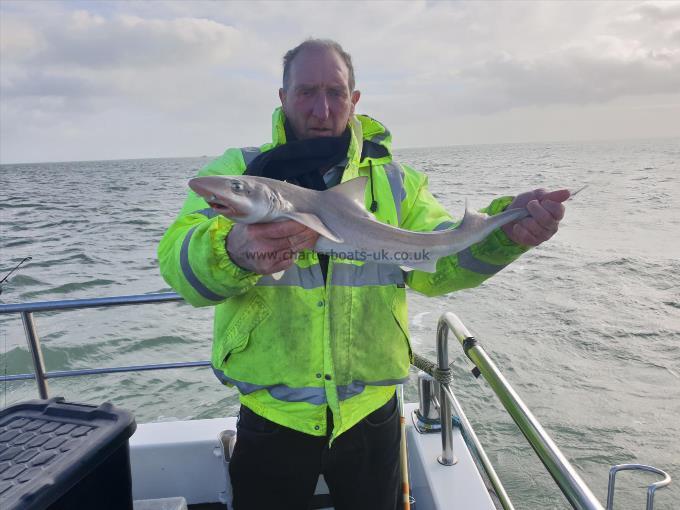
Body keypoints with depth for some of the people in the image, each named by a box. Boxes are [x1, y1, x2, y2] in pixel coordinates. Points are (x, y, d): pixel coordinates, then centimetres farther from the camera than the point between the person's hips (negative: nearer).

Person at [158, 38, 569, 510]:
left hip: (371, 415, 2)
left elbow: (437, 261, -9)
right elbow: (179, 263, -19)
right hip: (271, 418, -1)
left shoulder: (394, 181, 4)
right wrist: (235, 252, -41)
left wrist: (505, 231, -27)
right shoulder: (236, 171, -4)